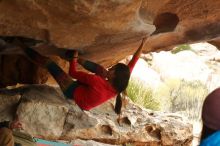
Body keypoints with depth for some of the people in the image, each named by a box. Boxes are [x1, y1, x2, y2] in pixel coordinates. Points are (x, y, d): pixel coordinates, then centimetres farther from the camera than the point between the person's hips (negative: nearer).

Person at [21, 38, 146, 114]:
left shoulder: (97, 82, -43)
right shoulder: (120, 85, -25)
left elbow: (73, 72, -31)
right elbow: (132, 64, -14)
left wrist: (74, 57, -13)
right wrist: (142, 44, -10)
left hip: (74, 92, -6)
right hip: (87, 92, 6)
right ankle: (77, 59, 24)